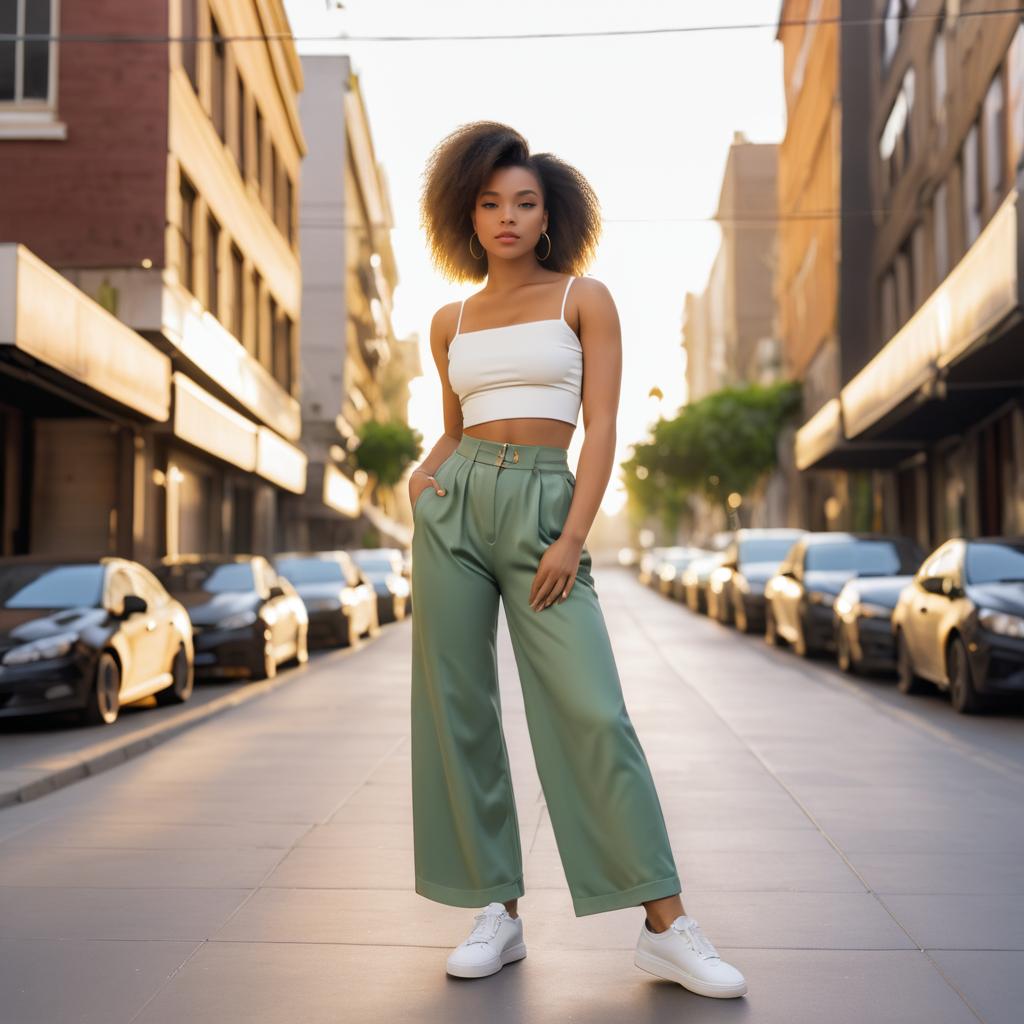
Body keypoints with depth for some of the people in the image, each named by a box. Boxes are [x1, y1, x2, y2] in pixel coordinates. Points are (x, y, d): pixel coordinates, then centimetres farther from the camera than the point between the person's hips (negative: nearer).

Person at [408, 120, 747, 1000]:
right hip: (453, 506, 4)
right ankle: (499, 912, 12)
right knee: (457, 711, 1)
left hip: (543, 507, -4)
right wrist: (421, 473, 1)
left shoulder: (583, 298, 5)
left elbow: (602, 428, -2)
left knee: (592, 712, -11)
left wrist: (572, 538, -12)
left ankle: (667, 927, -5)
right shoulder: (450, 323, 15)